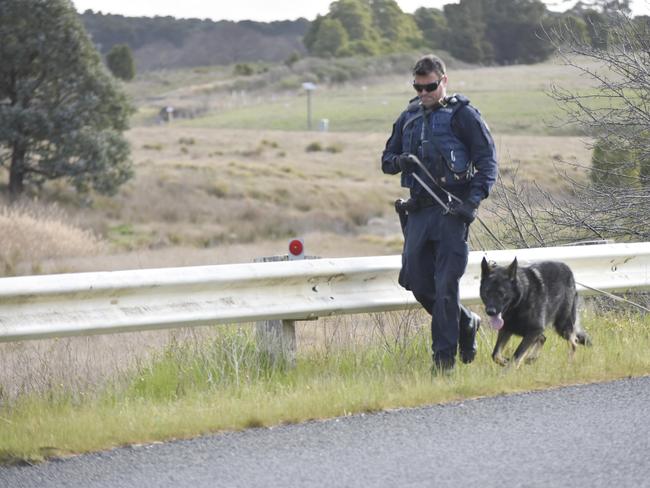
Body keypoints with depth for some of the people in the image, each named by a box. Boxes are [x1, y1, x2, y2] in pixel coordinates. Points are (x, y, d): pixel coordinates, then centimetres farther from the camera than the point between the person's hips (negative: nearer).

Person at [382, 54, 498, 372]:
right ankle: (466, 323, 27)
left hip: (451, 211, -6)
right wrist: (398, 161, -3)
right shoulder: (409, 118, 16)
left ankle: (444, 355, -2)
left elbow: (488, 160, -6)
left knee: (445, 286, -8)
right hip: (418, 211, 6)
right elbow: (387, 159, 22)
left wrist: (473, 200, -18)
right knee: (417, 283, 5)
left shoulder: (462, 115, -2)